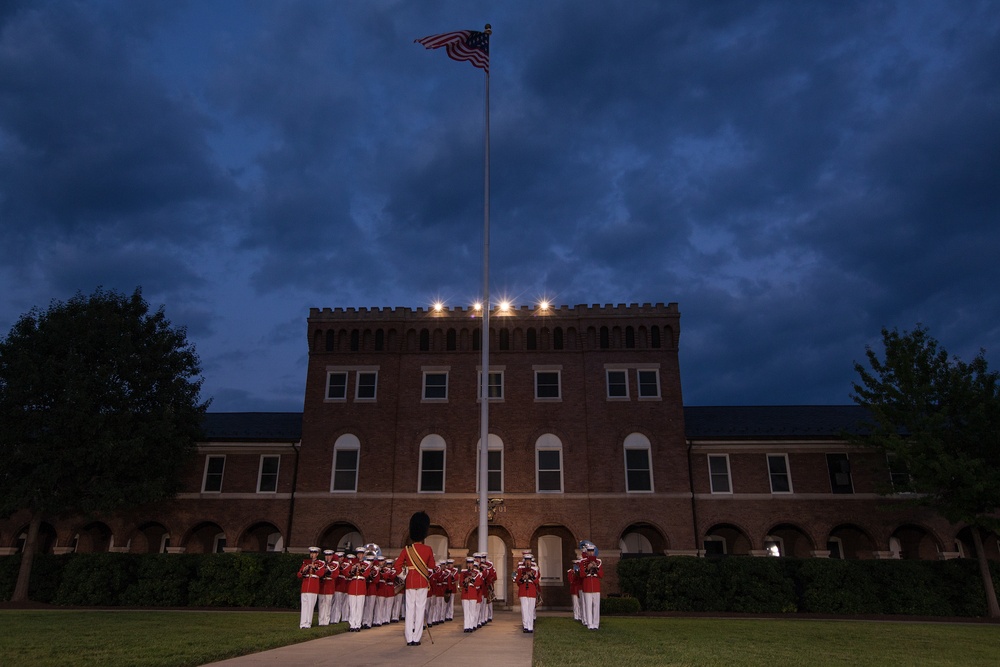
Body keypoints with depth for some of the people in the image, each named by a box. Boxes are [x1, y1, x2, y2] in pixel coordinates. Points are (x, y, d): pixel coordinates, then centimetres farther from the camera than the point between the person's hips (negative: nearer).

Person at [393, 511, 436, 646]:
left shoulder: (407, 550, -2)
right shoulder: (428, 550, -4)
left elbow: (397, 565, -3)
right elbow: (432, 566, 5)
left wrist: (403, 577, 10)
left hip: (410, 582, 1)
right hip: (423, 582, -1)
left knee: (409, 609, 7)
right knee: (420, 609, 3)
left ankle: (409, 639, 7)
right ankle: (416, 638, 2)